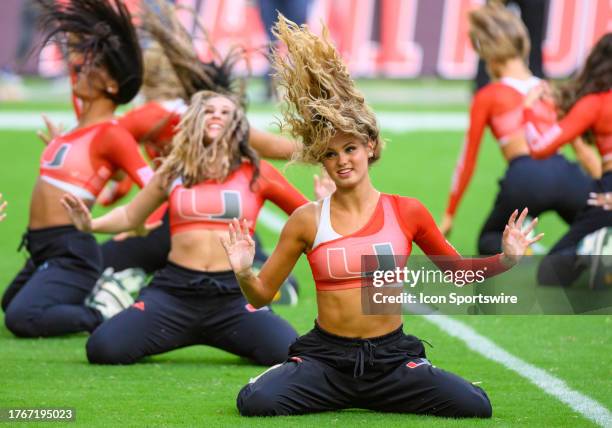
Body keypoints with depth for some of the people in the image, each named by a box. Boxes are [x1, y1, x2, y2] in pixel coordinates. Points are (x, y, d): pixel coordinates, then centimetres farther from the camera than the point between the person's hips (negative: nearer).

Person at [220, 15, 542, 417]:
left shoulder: (407, 212, 1)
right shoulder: (307, 220, -1)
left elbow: (458, 270, 13)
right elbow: (262, 295, 5)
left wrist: (505, 260, -5)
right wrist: (244, 273, -17)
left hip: (391, 356, 1)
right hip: (326, 355, -1)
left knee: (474, 406, -20)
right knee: (256, 402, -28)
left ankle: (376, 396, 12)